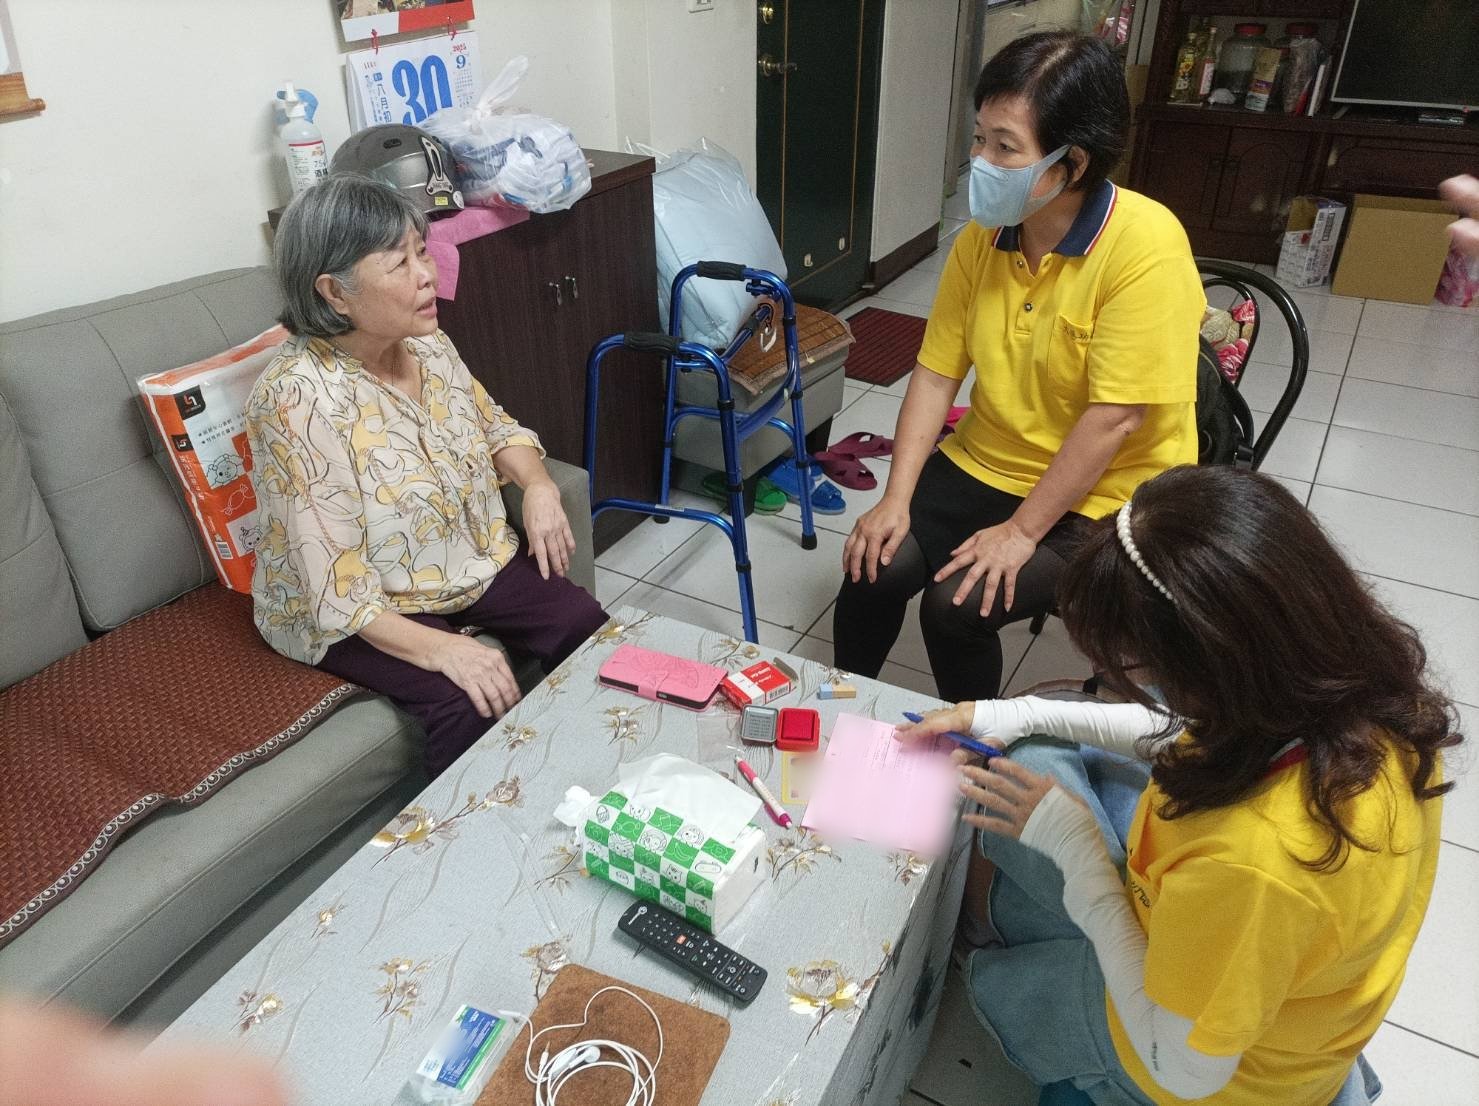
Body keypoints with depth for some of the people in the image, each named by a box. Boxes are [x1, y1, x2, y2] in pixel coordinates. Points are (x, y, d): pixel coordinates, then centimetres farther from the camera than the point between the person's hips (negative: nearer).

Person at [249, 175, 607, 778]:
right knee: (467, 704, -28)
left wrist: (538, 485, -6)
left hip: (470, 558, 7)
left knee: (585, 624, -12)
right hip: (361, 611, -6)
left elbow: (492, 423, 14)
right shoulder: (298, 398, -26)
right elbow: (336, 587, -26)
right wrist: (441, 649, -34)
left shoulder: (427, 344, -4)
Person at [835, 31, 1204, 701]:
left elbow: (1114, 419, -23)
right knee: (875, 566, -14)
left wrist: (1022, 530, -19)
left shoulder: (1144, 245, -22)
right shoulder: (984, 236, -3)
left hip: (1101, 497, -5)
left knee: (958, 606, -22)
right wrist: (896, 499, -9)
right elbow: (937, 373, -1)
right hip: (983, 466, 5)